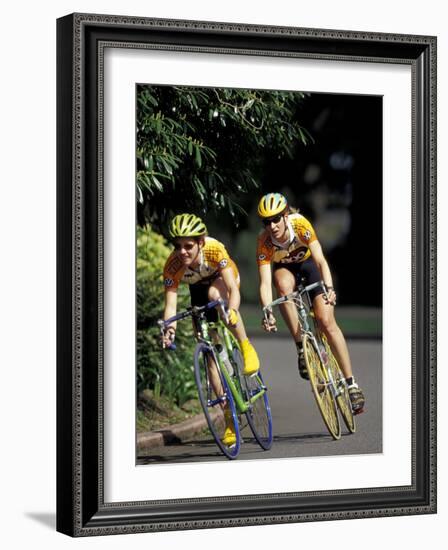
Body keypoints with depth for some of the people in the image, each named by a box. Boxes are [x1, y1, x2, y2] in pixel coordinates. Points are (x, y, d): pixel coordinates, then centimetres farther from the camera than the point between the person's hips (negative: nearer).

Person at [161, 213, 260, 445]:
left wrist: (231, 311, -62)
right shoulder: (172, 266, -32)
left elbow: (233, 289, -43)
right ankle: (229, 417, 3)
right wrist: (169, 327, -53)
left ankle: (246, 347, -20)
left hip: (223, 279, -2)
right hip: (198, 289, 3)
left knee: (214, 294, -40)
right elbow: (170, 304, -34)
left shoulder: (214, 249, -38)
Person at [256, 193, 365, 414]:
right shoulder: (264, 242, -30)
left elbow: (320, 261, -40)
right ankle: (301, 348, -26)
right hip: (284, 267, 1)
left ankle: (351, 383, -7)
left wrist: (328, 288, -58)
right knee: (283, 284, -37)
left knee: (326, 322, -14)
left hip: (308, 263, -1)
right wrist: (267, 311, -50)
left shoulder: (300, 224, -34)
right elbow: (265, 282, -34)